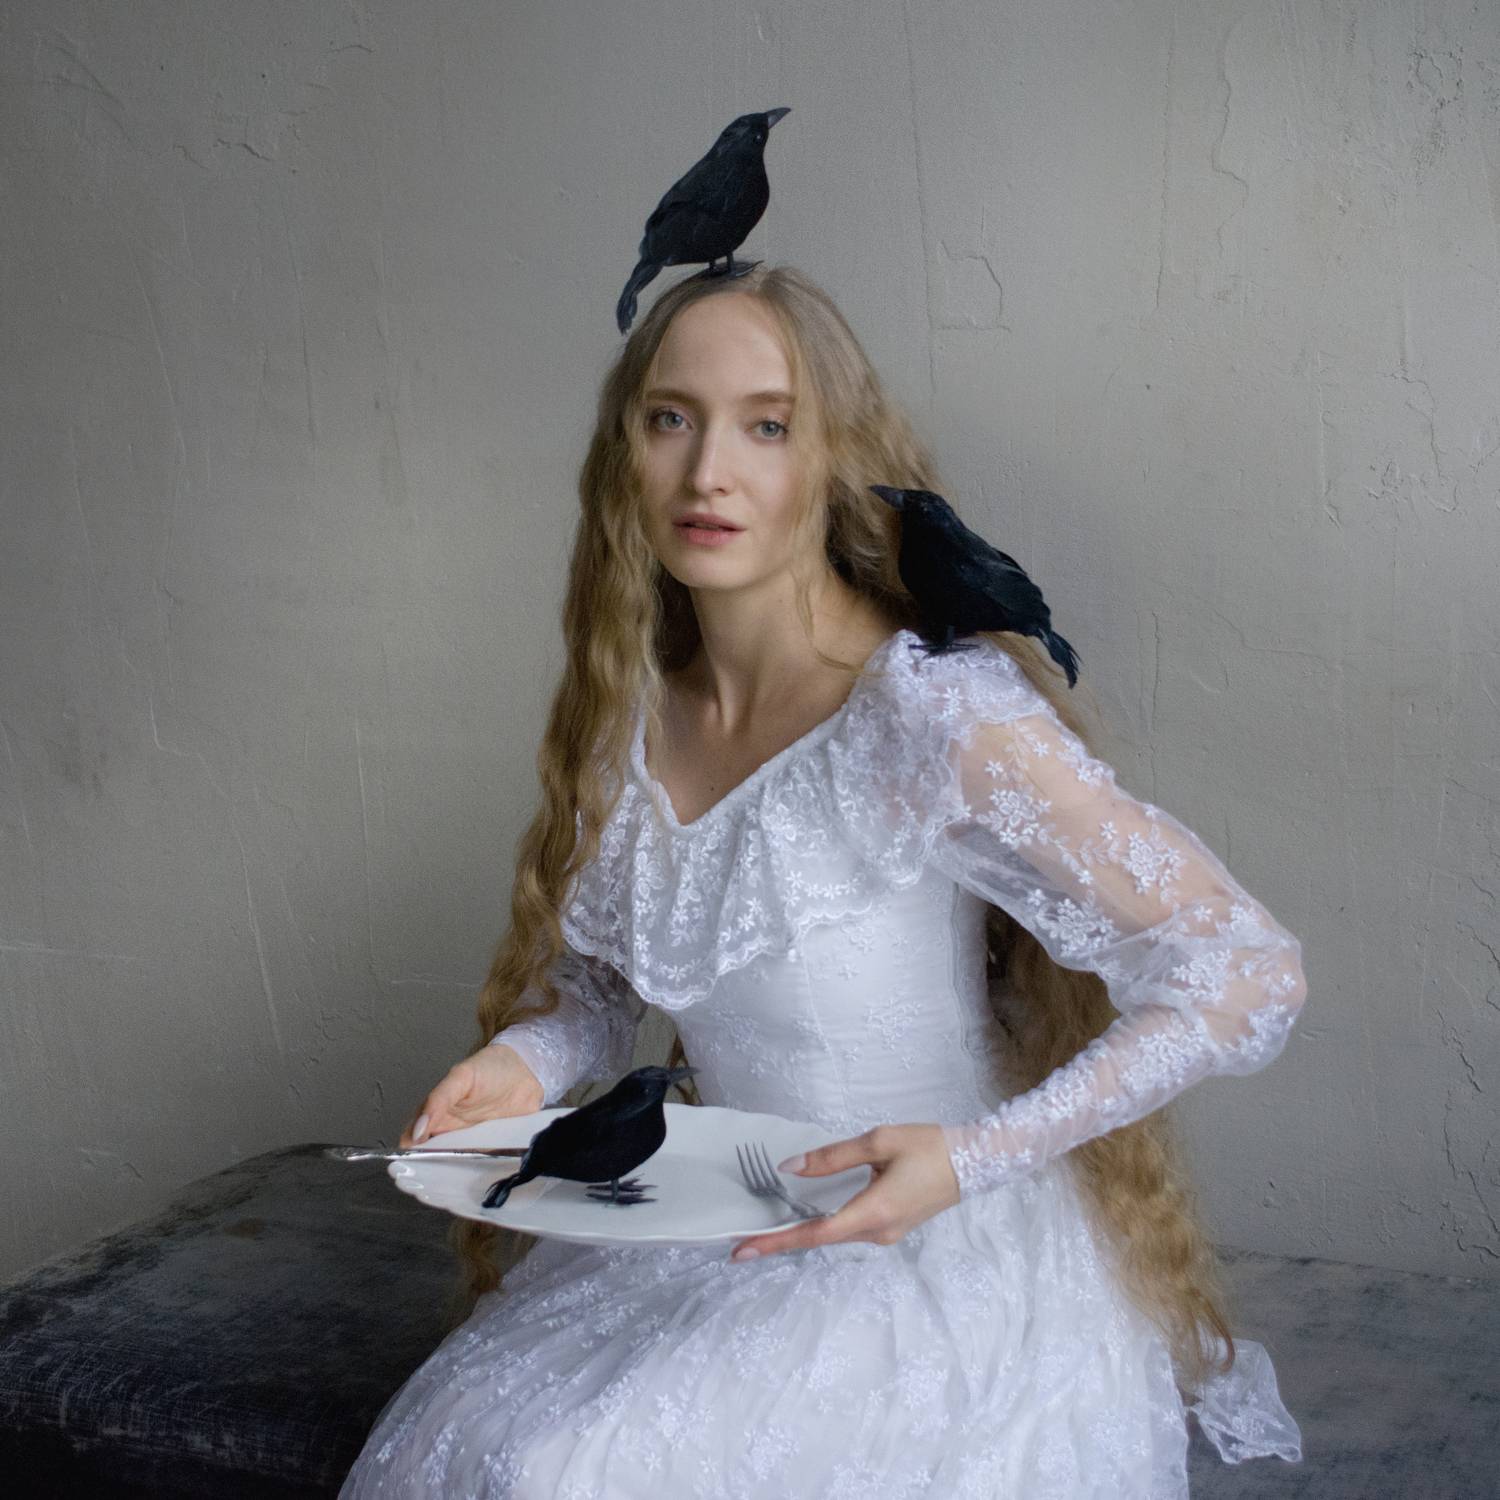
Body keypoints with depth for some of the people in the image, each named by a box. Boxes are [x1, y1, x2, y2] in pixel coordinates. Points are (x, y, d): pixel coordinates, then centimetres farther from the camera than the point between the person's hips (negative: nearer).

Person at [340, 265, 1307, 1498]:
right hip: (724, 1247, 6)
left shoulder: (934, 714, -21)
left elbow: (1248, 974, -20)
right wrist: (526, 1060, -7)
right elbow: (602, 977, 15)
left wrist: (973, 1156, -27)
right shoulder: (631, 714, 0)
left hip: (949, 1271, -5)